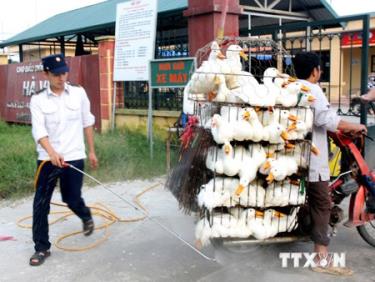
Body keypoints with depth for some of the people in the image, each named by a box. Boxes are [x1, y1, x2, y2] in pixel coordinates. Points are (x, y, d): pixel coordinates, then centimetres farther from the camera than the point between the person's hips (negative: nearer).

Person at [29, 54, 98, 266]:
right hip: (47, 159, 0)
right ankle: (42, 248, 16)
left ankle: (87, 217, 44)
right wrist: (52, 153, -33)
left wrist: (92, 151, 11)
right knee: (40, 204, 1)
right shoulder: (38, 100, -4)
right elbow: (39, 130, -16)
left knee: (72, 199, 9)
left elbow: (87, 123, 9)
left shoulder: (79, 93, 0)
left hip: (74, 157, 0)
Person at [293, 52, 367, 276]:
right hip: (312, 159, -9)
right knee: (322, 205, -3)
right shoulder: (313, 90, -13)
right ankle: (322, 258, -2)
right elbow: (328, 120, -25)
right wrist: (354, 127, -12)